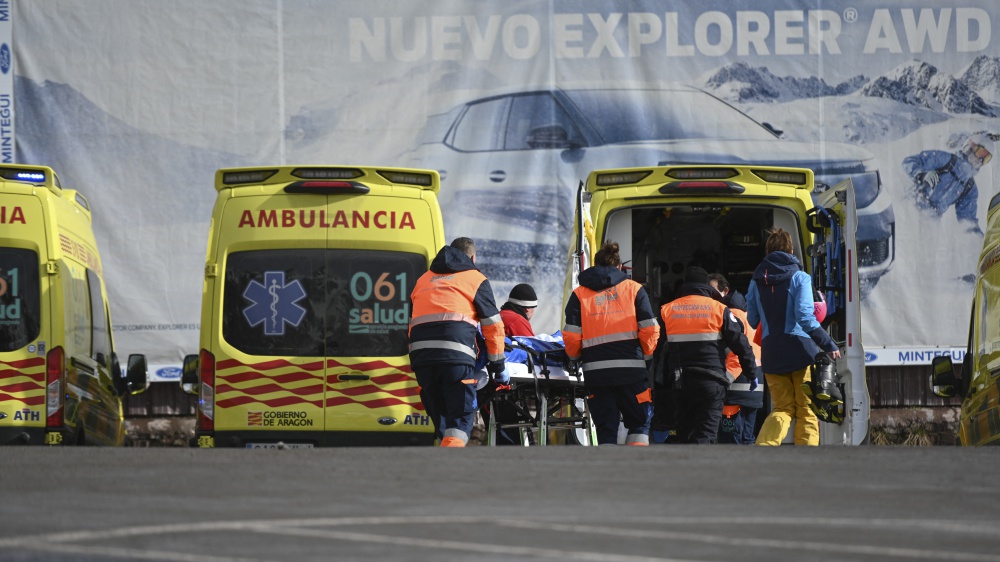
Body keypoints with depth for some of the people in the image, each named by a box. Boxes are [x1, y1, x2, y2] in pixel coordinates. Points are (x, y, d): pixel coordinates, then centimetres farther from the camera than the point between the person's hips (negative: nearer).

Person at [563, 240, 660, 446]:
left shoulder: (579, 294, 9)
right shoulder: (634, 289, 7)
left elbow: (571, 337, 1)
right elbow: (649, 329, -1)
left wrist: (576, 357, 21)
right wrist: (647, 356, 16)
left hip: (595, 371, 1)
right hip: (631, 368, -1)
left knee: (605, 428, 7)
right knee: (639, 421, 11)